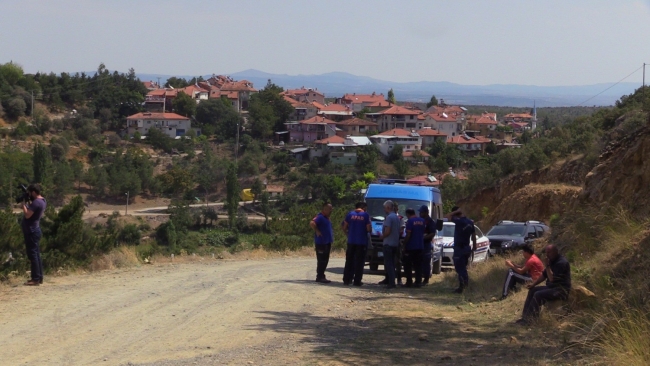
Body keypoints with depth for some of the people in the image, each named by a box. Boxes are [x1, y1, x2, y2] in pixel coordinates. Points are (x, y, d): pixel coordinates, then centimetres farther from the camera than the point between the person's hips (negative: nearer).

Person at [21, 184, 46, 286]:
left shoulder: (36, 202, -18)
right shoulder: (42, 201, 14)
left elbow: (27, 215, -23)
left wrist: (23, 204, -9)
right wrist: (26, 203, 9)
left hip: (31, 231, -11)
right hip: (34, 230, 11)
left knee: (32, 255, -9)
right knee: (36, 254, 12)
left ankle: (36, 279, -9)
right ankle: (39, 278, 15)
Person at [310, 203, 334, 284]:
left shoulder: (326, 218, 18)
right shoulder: (320, 217, -14)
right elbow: (312, 223, -30)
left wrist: (331, 241, 21)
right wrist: (317, 231, -24)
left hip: (327, 243, 10)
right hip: (321, 243, -10)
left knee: (325, 260, 12)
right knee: (321, 260, -7)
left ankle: (321, 276, 19)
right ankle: (320, 277, -2)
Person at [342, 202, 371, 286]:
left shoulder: (350, 214, 3)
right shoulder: (365, 215, -5)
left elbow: (344, 227, 2)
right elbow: (368, 229, -10)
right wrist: (370, 229, 12)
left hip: (351, 241, 3)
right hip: (362, 242, -3)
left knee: (349, 261, 10)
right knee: (359, 262, 2)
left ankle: (346, 280, 9)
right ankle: (357, 281, 0)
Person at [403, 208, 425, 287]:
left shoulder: (410, 221, -12)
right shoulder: (422, 221, 8)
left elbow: (408, 235, -16)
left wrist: (404, 245, -10)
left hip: (411, 247, -6)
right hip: (420, 247, 6)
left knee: (408, 265, 2)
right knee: (418, 265, 9)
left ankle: (409, 282, -1)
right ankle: (418, 282, 6)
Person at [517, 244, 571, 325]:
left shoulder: (561, 262, -19)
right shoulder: (552, 261, 12)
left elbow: (552, 278, -24)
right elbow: (544, 275, 18)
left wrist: (547, 266, -20)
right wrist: (533, 284, 7)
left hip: (561, 290, -10)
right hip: (552, 287, 10)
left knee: (538, 295, -24)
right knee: (532, 290, 2)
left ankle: (528, 319, -21)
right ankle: (525, 316, -2)